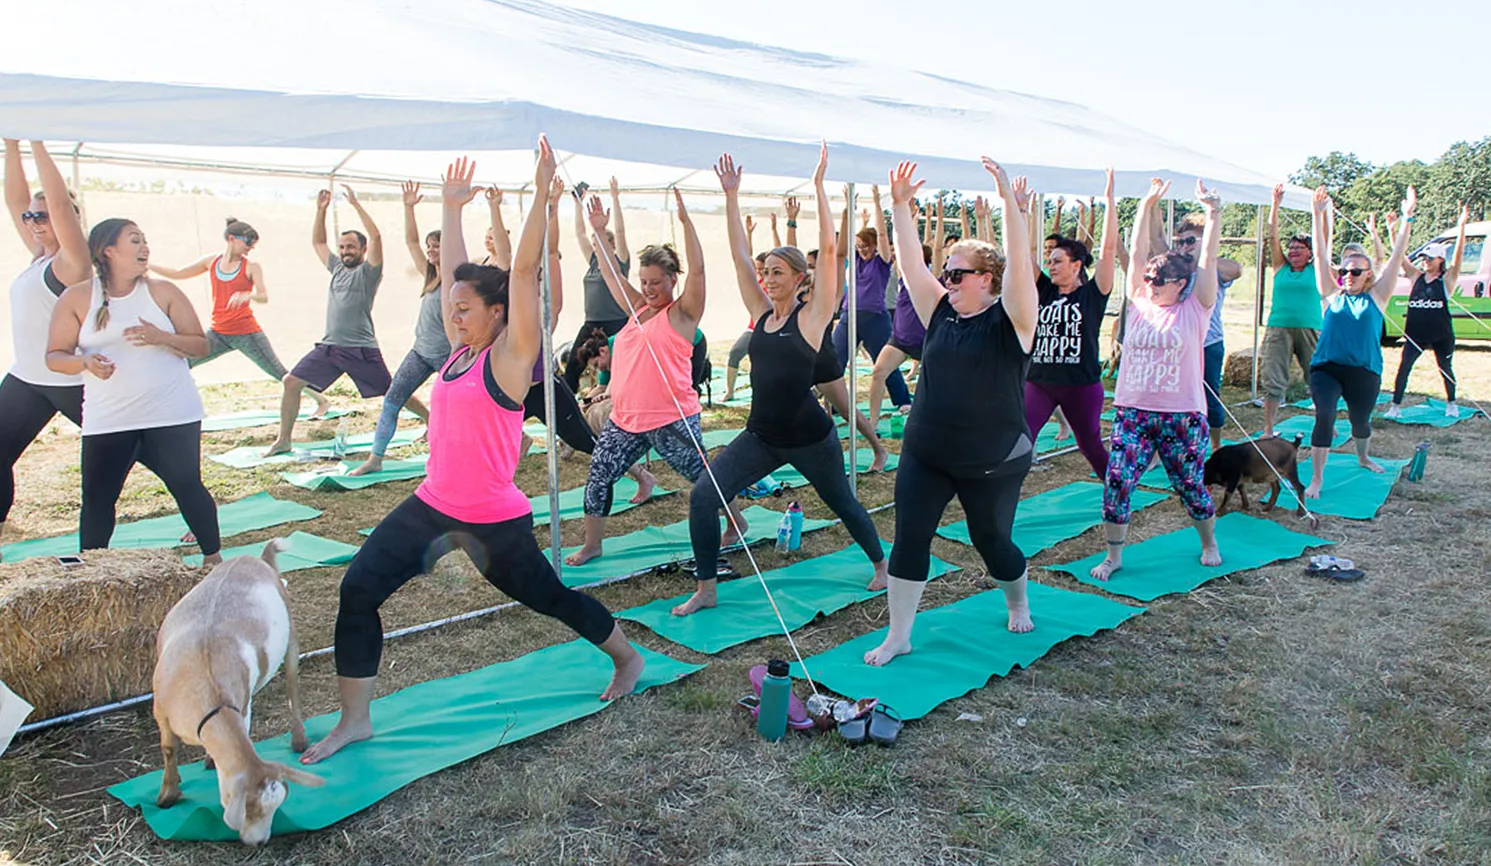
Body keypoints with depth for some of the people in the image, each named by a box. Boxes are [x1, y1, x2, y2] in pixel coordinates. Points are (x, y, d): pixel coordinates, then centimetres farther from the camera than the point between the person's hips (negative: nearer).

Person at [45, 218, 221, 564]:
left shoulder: (163, 292, 2)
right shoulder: (76, 298, 1)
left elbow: (200, 345, 1)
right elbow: (55, 356, 3)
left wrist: (161, 337, -17)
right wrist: (85, 362, -19)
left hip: (172, 415, 0)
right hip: (108, 420, 1)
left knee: (187, 486, 3)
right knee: (97, 497, 1)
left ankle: (213, 558, 19)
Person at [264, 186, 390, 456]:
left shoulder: (368, 271, -2)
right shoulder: (338, 268, 18)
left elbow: (375, 236, -16)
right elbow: (317, 242, 29)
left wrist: (356, 204, -13)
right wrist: (321, 210, 19)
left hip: (361, 349, -6)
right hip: (329, 346, 7)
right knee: (292, 382, 0)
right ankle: (283, 441, 9)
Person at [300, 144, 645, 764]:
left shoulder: (510, 355, -12)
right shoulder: (461, 348, 6)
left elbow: (525, 271, -20)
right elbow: (451, 272, 14)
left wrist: (542, 193, -23)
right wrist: (452, 207, 16)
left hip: (495, 521, -7)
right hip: (433, 506, 7)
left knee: (550, 598, 11)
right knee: (359, 589, -5)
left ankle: (628, 659, 38)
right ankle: (354, 720, 7)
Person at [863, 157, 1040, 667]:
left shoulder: (1011, 321, -9)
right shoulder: (941, 312, 4)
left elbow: (1020, 264, -24)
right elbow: (910, 262, 0)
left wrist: (1011, 203, -32)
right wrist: (900, 205, -8)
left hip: (993, 462, -4)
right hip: (925, 455, 4)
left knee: (992, 542, 12)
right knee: (909, 538, -4)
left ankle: (1018, 604, 43)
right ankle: (899, 635, 7)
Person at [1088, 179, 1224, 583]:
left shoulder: (1195, 309, 0)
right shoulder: (1139, 304, 6)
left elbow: (1209, 260, -5)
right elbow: (1137, 254, 5)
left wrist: (1214, 212, -8)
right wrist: (1147, 206, 2)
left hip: (1182, 416, -2)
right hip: (1131, 412, 2)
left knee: (1191, 487, 11)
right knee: (1116, 482, -8)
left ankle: (1209, 544, 37)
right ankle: (1114, 555, 8)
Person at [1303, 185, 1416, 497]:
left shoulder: (1376, 297, 5)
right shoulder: (1332, 295, 5)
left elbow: (1396, 257, 0)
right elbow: (1320, 255, 2)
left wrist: (1408, 218, -5)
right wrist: (1318, 216, -3)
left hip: (1364, 372, 1)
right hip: (1326, 367, -1)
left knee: (1360, 421, 17)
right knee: (1324, 415, -22)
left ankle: (1363, 457, 51)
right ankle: (1317, 479, -16)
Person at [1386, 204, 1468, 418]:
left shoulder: (1447, 279, -4)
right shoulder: (1416, 277, 5)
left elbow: (1459, 253, -17)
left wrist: (1461, 226, -27)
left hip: (1441, 335, -2)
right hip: (1415, 334, 2)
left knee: (1446, 370, 13)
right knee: (1403, 368, -8)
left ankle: (1451, 403, 31)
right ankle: (1396, 405, -5)